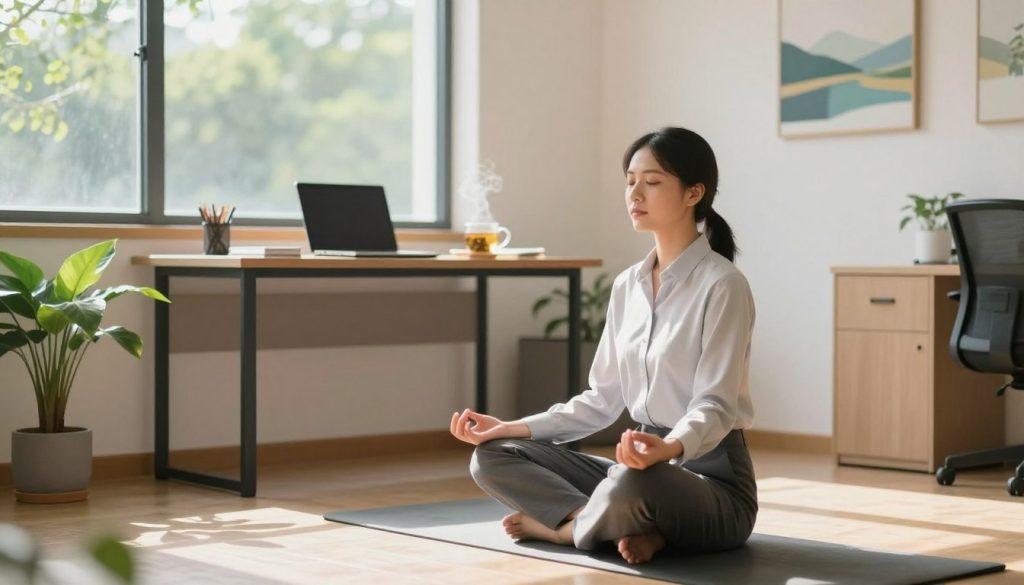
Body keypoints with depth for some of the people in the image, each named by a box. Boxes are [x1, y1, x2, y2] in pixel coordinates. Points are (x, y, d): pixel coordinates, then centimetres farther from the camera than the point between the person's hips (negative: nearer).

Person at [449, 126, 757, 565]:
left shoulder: (722, 285, -13)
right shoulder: (627, 286, 10)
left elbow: (715, 404, -20)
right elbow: (603, 399, 11)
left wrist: (668, 448, -42)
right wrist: (511, 428, 1)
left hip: (711, 476, -8)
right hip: (644, 465, 8)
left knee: (631, 486, -42)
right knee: (493, 456, -4)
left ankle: (566, 524, -10)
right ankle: (627, 526, -17)